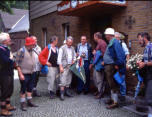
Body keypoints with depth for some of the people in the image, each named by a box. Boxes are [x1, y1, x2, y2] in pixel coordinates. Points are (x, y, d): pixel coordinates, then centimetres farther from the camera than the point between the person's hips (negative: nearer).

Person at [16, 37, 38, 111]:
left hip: (32, 73, 7)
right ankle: (23, 104, 14)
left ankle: (29, 101, 26)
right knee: (23, 89, 3)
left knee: (30, 88, 14)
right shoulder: (22, 51, -14)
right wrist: (20, 74, -19)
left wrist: (33, 70, 13)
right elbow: (18, 63, -15)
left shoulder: (32, 51, 8)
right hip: (24, 74, -7)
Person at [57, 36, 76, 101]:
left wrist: (74, 60, 1)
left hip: (71, 66, 6)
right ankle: (62, 94, -7)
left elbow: (74, 56, 23)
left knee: (69, 79, 11)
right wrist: (60, 67, -15)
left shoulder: (72, 48, 14)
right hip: (64, 66, -6)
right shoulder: (62, 48, -5)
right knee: (63, 80, -10)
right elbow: (59, 58, -8)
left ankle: (67, 91, 24)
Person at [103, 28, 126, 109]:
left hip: (111, 66, -10)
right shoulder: (111, 42, 14)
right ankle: (112, 99, 31)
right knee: (111, 84, 18)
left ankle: (115, 102, 6)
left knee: (113, 84, -3)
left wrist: (118, 64, -24)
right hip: (108, 66, 10)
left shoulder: (115, 42, -17)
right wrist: (104, 62, 15)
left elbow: (121, 54, -24)